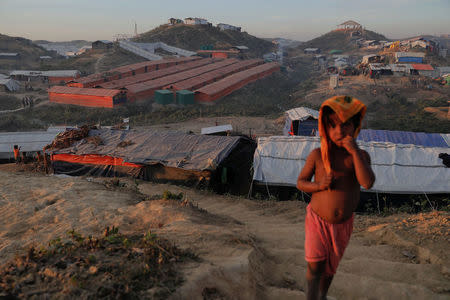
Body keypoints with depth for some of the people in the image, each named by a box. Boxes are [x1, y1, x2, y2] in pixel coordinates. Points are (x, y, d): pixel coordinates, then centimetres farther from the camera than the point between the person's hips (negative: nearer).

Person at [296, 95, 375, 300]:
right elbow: (300, 182, -5)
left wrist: (354, 151, -30)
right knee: (315, 264, -11)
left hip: (343, 223, 2)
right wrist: (319, 185, -25)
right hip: (318, 220, -2)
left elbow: (368, 183, -27)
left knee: (330, 266, 20)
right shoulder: (318, 155, -15)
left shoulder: (361, 156, -10)